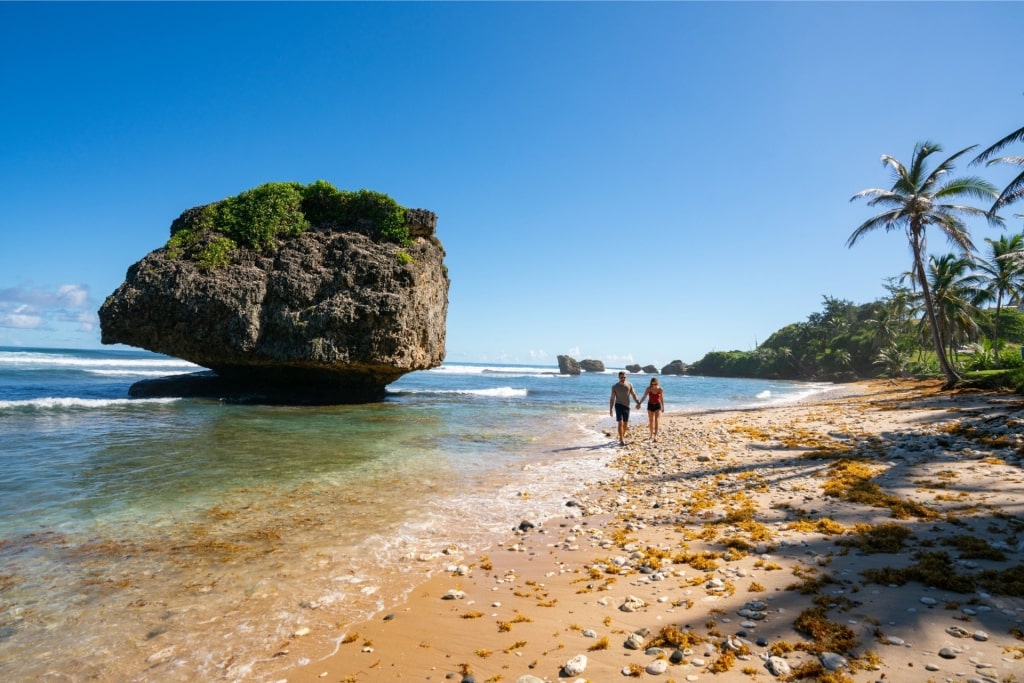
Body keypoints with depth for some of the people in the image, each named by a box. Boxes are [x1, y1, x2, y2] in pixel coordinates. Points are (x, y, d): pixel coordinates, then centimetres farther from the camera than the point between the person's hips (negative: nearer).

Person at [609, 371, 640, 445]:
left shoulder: (629, 385, 4)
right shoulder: (615, 386, -1)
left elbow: (634, 395, 8)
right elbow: (612, 398, 2)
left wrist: (638, 403, -8)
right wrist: (610, 409, -2)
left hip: (626, 406, 3)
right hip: (618, 405, -3)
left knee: (625, 424, 10)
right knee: (620, 423, -14)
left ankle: (622, 437, 32)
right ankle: (622, 440, -12)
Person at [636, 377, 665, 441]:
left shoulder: (660, 389, -10)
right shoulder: (649, 388, -9)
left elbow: (662, 398, 1)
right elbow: (644, 397, -9)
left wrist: (663, 407, 8)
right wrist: (639, 403, -19)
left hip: (658, 405, -2)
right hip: (650, 405, 2)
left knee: (656, 420, -17)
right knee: (651, 421, 9)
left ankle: (655, 435, -22)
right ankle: (651, 435, 24)